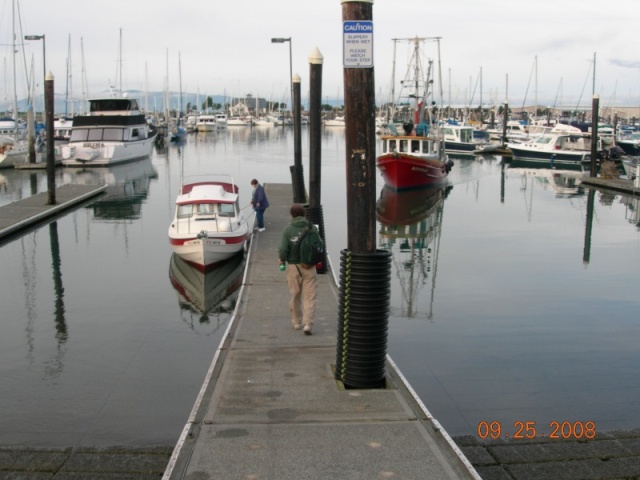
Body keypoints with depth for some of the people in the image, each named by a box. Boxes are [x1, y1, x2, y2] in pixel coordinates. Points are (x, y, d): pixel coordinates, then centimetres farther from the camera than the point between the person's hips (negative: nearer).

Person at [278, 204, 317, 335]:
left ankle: (297, 322, 26)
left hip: (293, 266, 0)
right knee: (309, 296, 2)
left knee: (295, 295, 15)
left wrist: (281, 259, 6)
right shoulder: (312, 228, -4)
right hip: (309, 266, 0)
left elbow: (283, 248, -13)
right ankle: (308, 324, -8)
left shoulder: (288, 229, -8)